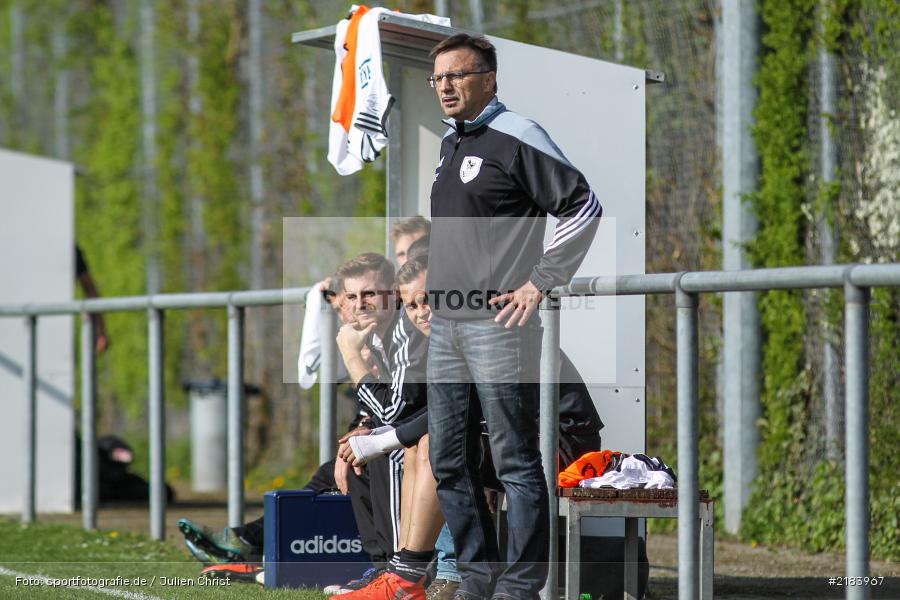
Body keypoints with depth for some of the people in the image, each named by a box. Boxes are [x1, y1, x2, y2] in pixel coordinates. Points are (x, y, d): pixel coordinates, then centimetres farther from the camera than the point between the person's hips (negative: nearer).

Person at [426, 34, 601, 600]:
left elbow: (584, 207, -13)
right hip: (446, 325, 9)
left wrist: (540, 282, -13)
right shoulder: (449, 144, 17)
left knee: (516, 462, -4)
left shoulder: (516, 136, -8)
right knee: (450, 462, 11)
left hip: (499, 325, -9)